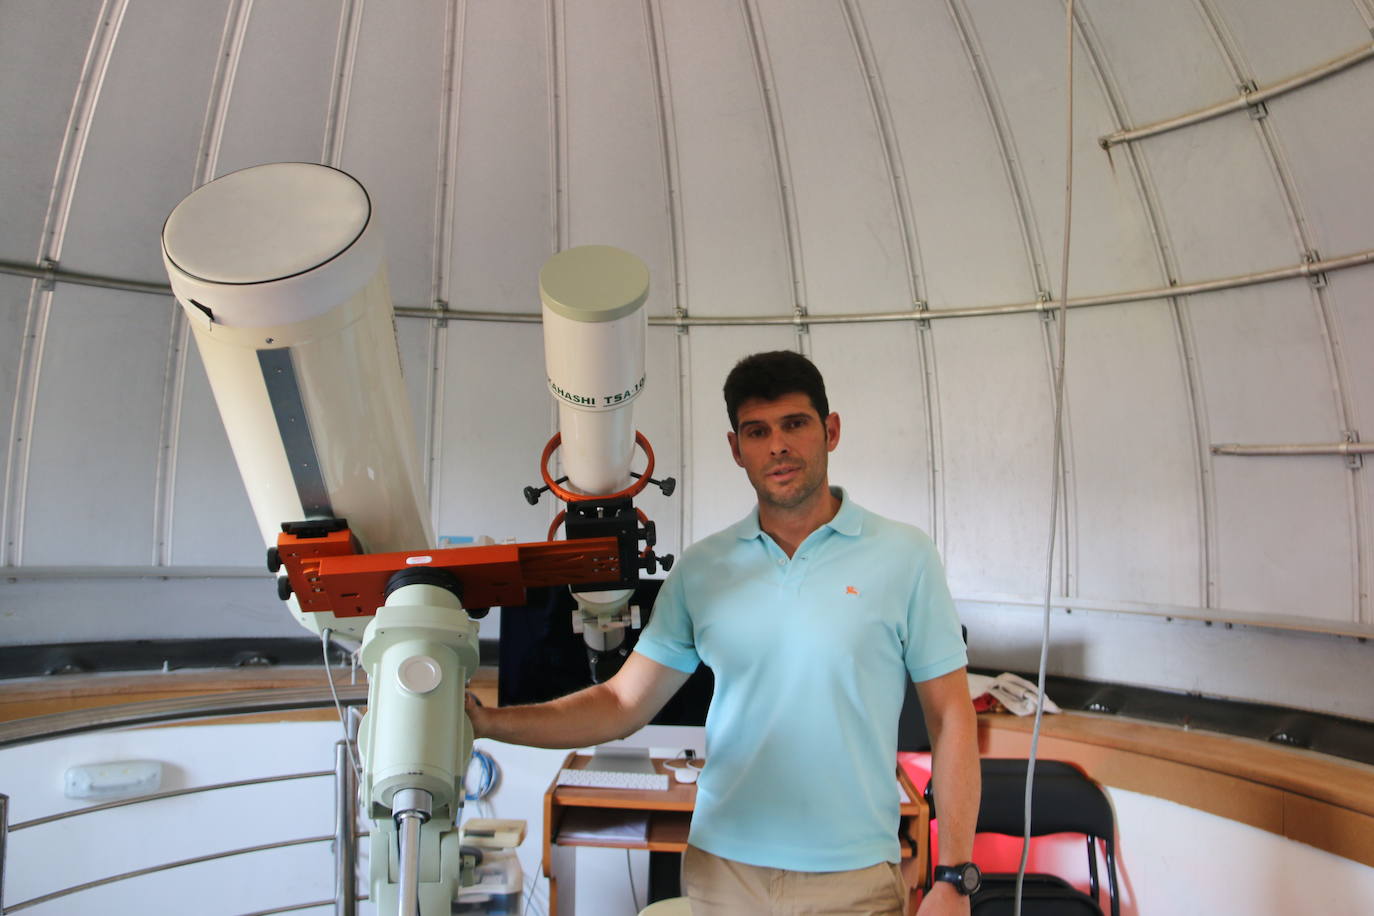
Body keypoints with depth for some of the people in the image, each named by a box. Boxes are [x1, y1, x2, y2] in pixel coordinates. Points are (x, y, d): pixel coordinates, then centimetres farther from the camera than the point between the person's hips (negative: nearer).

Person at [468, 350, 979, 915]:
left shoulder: (905, 556, -5)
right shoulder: (700, 569, 0)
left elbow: (950, 719, -3)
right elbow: (623, 704, 0)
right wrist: (487, 722, -11)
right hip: (722, 868, 2)